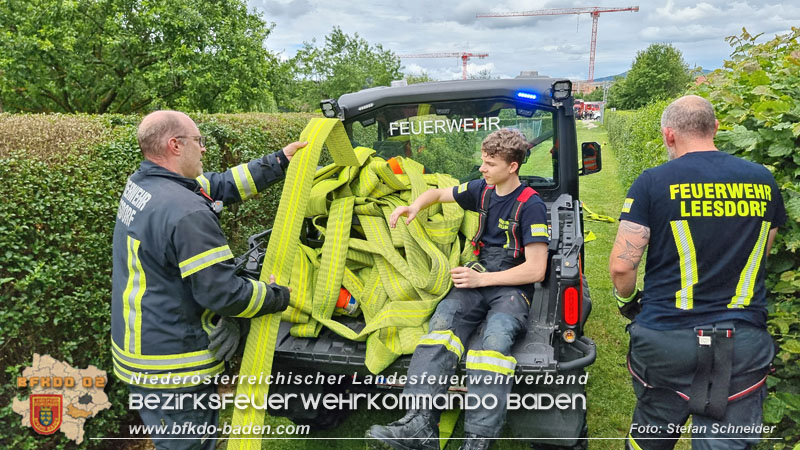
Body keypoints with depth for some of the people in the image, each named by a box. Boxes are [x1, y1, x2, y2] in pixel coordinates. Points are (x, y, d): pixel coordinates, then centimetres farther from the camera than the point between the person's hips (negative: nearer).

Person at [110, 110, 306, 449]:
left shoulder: (141, 183, 2)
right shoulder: (186, 212, -28)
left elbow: (222, 185, 8)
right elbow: (223, 293, -26)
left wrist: (280, 161, 11)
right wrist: (279, 297, -9)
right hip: (174, 370, -9)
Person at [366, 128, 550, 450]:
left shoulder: (531, 205, -7)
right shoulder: (482, 190, 12)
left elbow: (536, 269, -11)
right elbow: (438, 193, 27)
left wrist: (482, 279, -14)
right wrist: (414, 207, 5)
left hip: (514, 286, -4)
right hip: (479, 279, 5)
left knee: (496, 335, -37)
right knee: (444, 318, -28)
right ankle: (419, 424, -42)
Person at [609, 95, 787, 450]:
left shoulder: (653, 183, -10)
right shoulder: (762, 181, 4)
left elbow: (621, 265, -12)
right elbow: (761, 255, 18)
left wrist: (626, 299, 9)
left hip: (664, 337, -2)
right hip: (743, 341, 3)